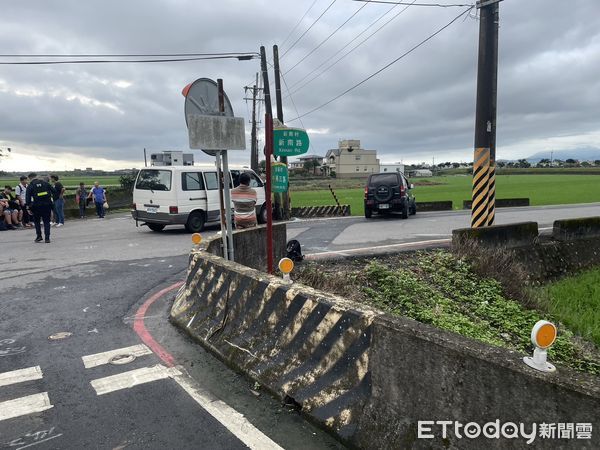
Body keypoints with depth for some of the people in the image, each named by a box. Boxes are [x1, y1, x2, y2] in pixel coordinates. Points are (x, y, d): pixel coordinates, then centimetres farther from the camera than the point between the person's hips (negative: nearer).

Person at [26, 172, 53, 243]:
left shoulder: (30, 186, 1)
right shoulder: (45, 182, 7)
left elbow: (28, 197, -2)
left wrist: (28, 206, 3)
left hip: (37, 205, -2)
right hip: (47, 205, 2)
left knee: (36, 221, 18)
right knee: (46, 221, 7)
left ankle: (39, 236, 13)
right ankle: (47, 238, 0)